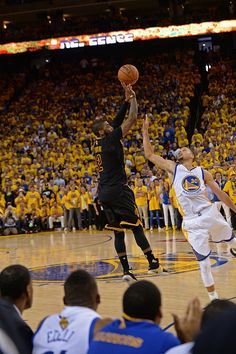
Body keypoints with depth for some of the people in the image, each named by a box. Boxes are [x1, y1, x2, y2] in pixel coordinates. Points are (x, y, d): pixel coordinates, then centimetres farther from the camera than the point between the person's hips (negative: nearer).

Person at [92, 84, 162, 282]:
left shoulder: (99, 144, 13)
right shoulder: (111, 140, -9)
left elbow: (119, 121, 22)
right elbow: (133, 119, -9)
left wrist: (127, 100, 20)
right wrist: (133, 97, 3)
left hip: (104, 193, 8)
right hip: (118, 190, -8)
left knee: (118, 232, 6)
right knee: (136, 226, 0)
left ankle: (126, 271, 3)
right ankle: (153, 262, 4)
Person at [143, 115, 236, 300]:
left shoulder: (202, 172, 11)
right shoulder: (173, 168, 8)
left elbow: (220, 193, 15)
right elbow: (150, 155, 7)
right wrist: (145, 131, 3)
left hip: (210, 213, 2)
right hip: (192, 222, -2)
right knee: (204, 260, -2)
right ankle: (212, 295, 11)